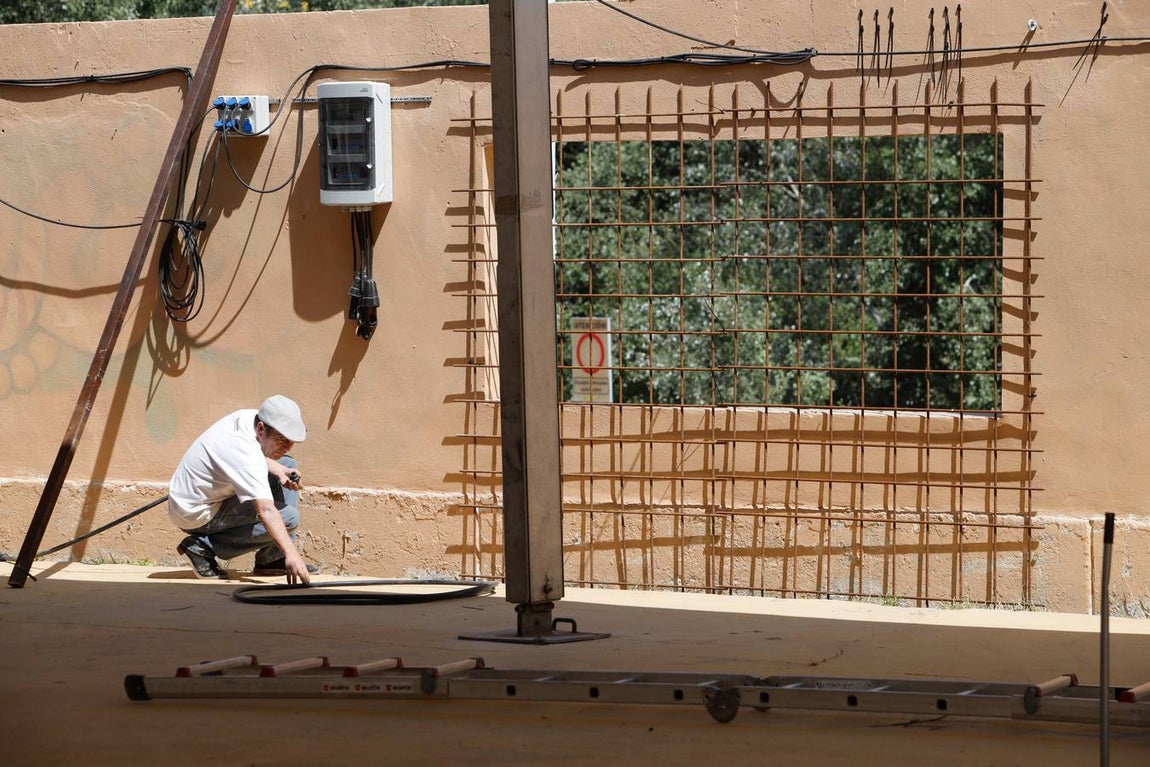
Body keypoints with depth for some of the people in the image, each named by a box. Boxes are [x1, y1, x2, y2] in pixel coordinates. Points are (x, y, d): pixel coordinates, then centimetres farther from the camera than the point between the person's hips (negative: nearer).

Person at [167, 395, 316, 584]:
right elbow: (265, 511, -43)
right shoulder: (248, 457, -33)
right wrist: (291, 553, -52)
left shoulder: (249, 417, -5)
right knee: (288, 517, -21)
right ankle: (205, 547, -10)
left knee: (288, 465, 12)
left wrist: (279, 470, -1)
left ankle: (274, 559, 10)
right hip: (196, 515, -10)